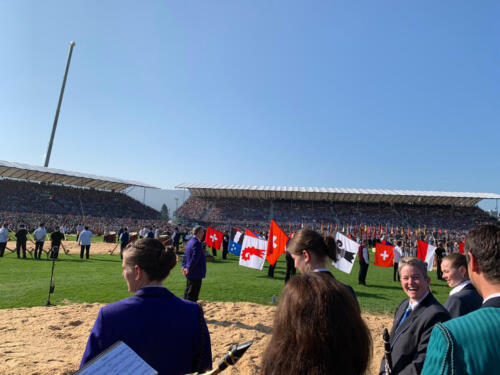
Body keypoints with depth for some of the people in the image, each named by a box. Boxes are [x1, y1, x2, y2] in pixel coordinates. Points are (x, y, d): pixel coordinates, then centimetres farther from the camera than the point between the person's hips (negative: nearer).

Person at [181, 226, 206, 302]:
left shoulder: (190, 241, 11)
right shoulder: (197, 243, -21)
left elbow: (185, 255, 17)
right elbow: (195, 258, -26)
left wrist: (184, 266, 16)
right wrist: (188, 268, -20)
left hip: (190, 273, 10)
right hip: (196, 273, -10)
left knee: (188, 292, 18)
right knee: (193, 293, -3)